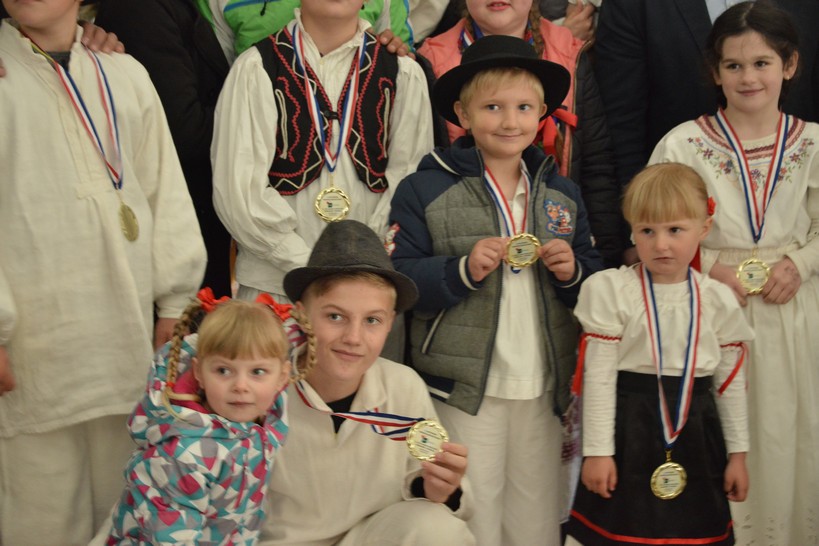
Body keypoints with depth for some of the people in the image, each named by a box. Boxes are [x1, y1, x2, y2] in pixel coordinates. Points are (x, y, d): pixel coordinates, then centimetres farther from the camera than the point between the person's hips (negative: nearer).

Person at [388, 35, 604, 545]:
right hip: (463, 389, -4)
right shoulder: (425, 190, -3)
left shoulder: (563, 193, 12)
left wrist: (573, 271, -5)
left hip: (544, 389, 4)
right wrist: (463, 270, -22)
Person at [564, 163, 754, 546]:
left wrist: (737, 453, 9)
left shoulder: (717, 300, 1)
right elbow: (598, 376, -8)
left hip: (696, 434, 3)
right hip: (629, 431, -3)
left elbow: (731, 381, 8)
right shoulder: (613, 291, -8)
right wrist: (597, 451, -10)